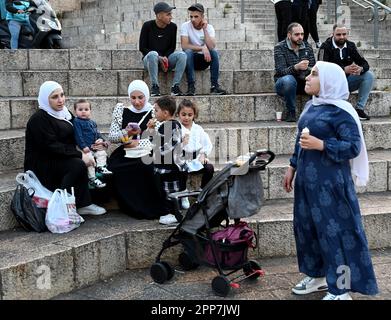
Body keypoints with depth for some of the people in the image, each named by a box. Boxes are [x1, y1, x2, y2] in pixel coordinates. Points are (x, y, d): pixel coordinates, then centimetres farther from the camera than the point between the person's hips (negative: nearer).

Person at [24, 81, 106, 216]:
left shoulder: (64, 114, 12)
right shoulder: (39, 119, -13)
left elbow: (72, 141, 15)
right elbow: (52, 146, -22)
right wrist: (80, 155, -25)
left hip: (60, 160, 8)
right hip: (41, 166, -8)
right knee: (78, 164, -29)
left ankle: (84, 205, -13)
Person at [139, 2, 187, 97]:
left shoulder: (173, 27, 1)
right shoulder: (148, 26, -7)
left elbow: (172, 47, 8)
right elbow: (142, 47, -7)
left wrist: (165, 57, -15)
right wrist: (159, 58, -18)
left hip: (166, 59, 3)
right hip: (149, 58, -3)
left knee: (182, 54, -25)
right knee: (153, 54, -38)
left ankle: (175, 86, -27)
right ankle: (154, 86, -31)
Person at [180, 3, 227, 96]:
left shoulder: (209, 27, -5)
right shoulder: (185, 26, -9)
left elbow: (211, 47, -21)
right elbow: (184, 46, -23)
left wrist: (204, 29, -22)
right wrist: (202, 48, -29)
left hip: (205, 59, 2)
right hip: (191, 59, -2)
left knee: (214, 52, -27)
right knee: (188, 52, -33)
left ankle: (214, 85, -27)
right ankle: (191, 86, -34)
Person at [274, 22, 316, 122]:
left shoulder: (307, 47, 6)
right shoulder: (280, 48, -8)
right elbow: (280, 71, -19)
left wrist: (307, 68, -24)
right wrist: (296, 67, -39)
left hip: (303, 82, 4)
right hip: (284, 84, -4)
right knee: (289, 79, -38)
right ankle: (291, 112, -21)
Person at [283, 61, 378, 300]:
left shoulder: (340, 111, -14)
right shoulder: (311, 106, 10)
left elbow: (354, 146, -17)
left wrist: (321, 145, -25)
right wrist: (292, 167, 18)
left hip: (330, 181, -9)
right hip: (307, 179, 9)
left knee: (335, 230, -1)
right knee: (307, 226, 15)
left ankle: (341, 290, 11)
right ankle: (318, 276, 32)